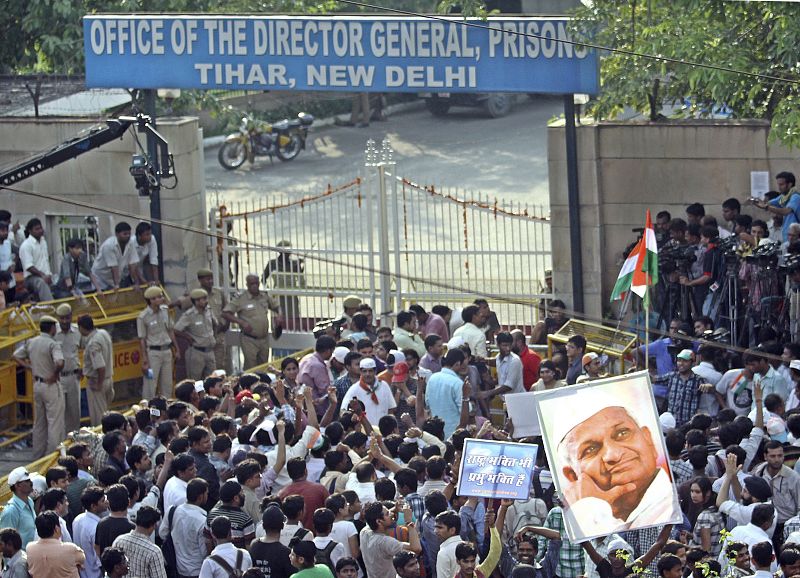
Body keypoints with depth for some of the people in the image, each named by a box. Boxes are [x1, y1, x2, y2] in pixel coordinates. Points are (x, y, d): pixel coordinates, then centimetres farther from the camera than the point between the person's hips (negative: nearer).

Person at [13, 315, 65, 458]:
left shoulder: (31, 343, 3)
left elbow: (16, 356, 13)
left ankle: (38, 455, 22)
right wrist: (55, 375, -16)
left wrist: (30, 368, 9)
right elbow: (60, 363, -33)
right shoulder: (53, 344, -18)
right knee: (54, 423, -1)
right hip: (51, 386, -7)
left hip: (37, 385, 7)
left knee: (39, 423, 16)